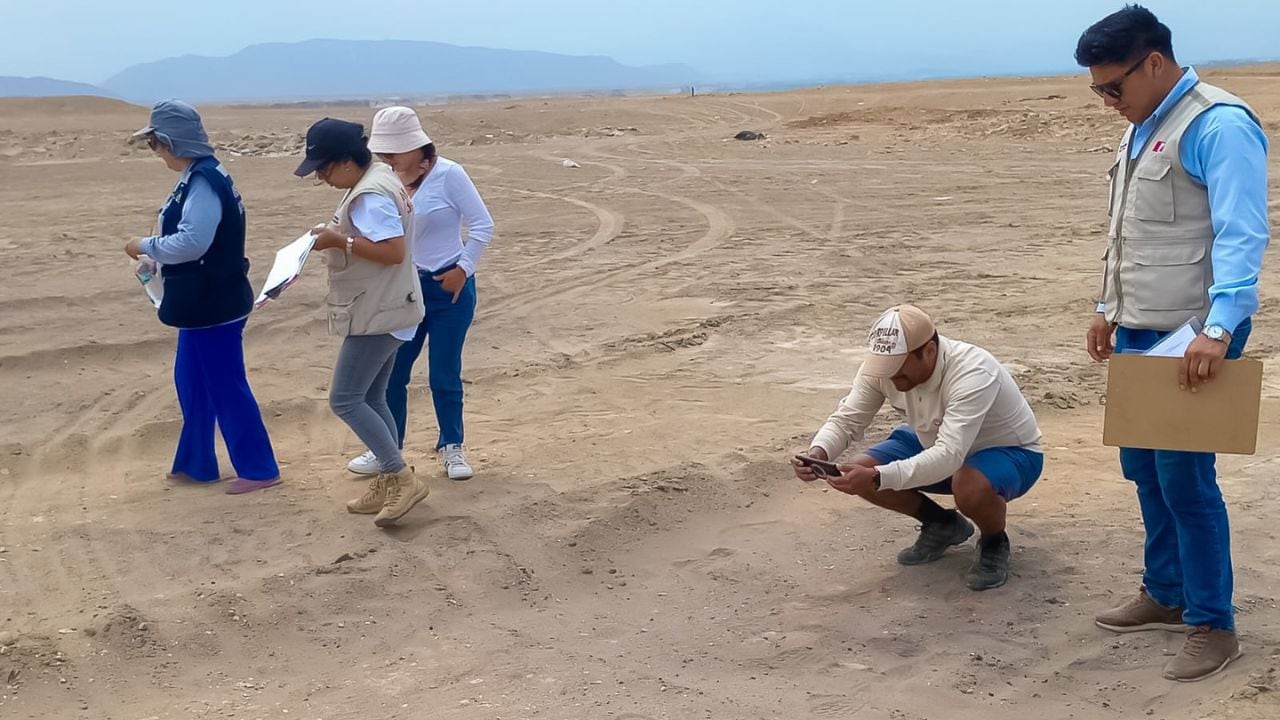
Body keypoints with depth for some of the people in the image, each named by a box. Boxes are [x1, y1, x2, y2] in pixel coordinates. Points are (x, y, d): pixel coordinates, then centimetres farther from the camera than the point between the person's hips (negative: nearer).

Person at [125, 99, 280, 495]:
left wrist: (145, 246, -15)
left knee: (225, 387, -1)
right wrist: (157, 254, 12)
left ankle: (259, 469, 9)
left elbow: (193, 241, -29)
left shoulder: (204, 181, -21)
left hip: (216, 304, -11)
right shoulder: (199, 177, 11)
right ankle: (195, 464, 30)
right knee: (191, 381, 19)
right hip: (204, 302, 11)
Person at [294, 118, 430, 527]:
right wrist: (338, 236, 8)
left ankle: (403, 479, -7)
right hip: (379, 310, 11)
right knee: (370, 398, 14)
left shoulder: (371, 195, -20)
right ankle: (389, 482, 21)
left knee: (345, 400, -9)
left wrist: (340, 241, -24)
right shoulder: (374, 182, 13)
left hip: (378, 313, -11)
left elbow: (393, 251, -28)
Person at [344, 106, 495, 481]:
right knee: (390, 372, 6)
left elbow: (483, 224, -11)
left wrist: (463, 269, -13)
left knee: (444, 375, 3)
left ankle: (452, 447, 20)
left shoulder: (448, 174, -13)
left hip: (448, 288, -5)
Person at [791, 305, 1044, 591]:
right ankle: (942, 524, 12)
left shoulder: (971, 374, -39)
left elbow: (949, 456, -47)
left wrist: (878, 478, -57)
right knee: (858, 474, -13)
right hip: (935, 444, 6)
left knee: (971, 488, -41)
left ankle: (994, 543, -4)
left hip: (1008, 452, -6)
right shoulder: (882, 368, -20)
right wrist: (819, 453, -38)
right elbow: (845, 420, -16)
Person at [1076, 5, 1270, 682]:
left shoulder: (1219, 125, -16)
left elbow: (1241, 237, -23)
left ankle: (1213, 625, 10)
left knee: (1185, 479, -4)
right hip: (1140, 331, 9)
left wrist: (1218, 329, -31)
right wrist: (1107, 309, 22)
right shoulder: (1142, 128, 14)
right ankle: (1166, 593, 31)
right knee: (1143, 467, 15)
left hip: (1192, 338, -9)